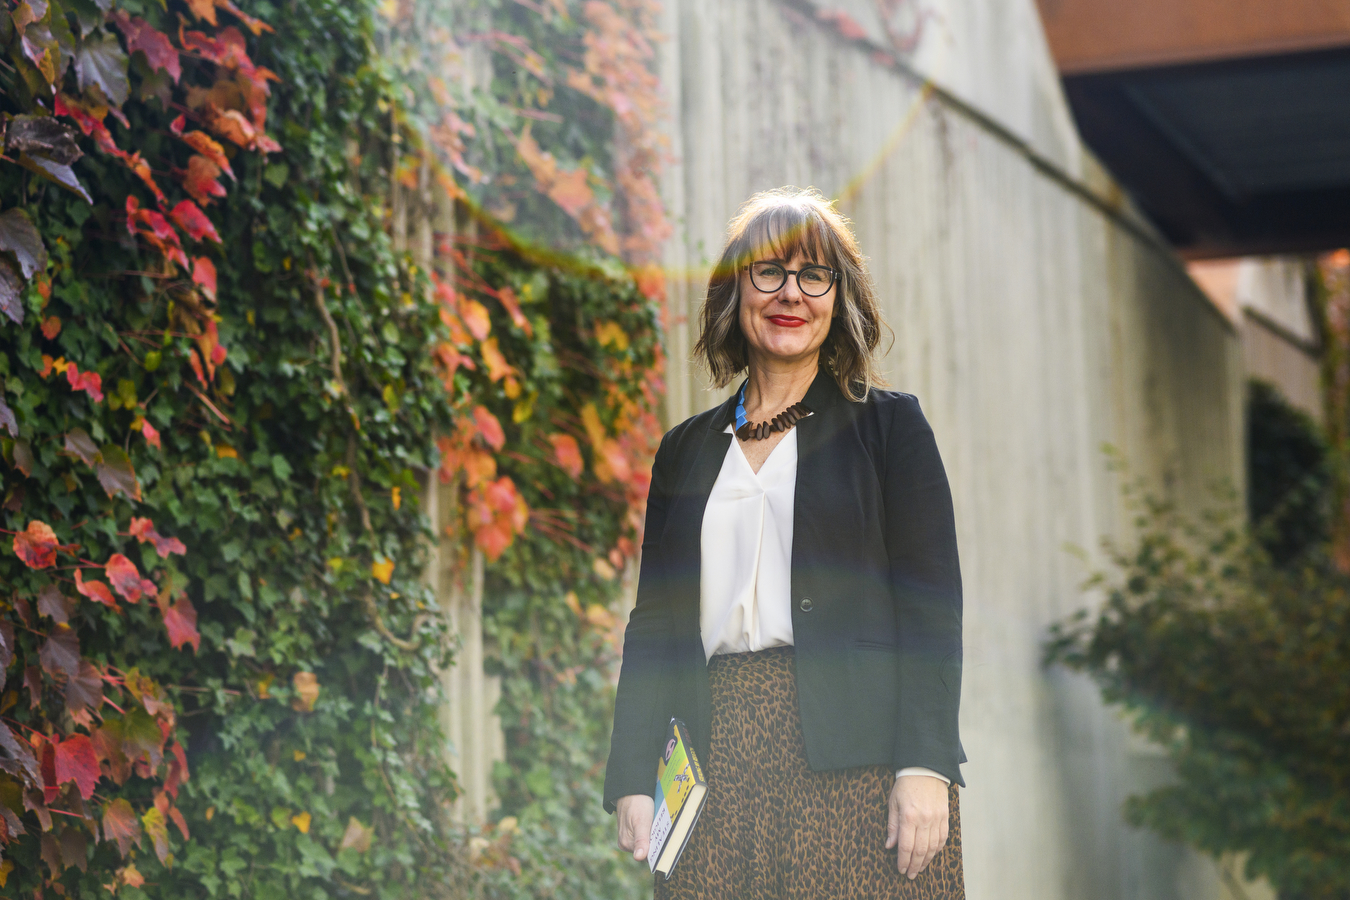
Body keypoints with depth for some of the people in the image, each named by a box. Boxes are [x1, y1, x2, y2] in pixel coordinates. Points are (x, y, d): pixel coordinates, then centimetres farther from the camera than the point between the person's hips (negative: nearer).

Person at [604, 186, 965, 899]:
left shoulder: (887, 425, 6)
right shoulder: (686, 449, 17)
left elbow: (931, 602, -2)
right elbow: (654, 620, 15)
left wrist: (925, 766, -13)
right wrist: (632, 779, 4)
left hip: (856, 766, -3)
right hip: (719, 759, 3)